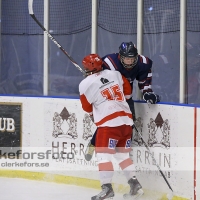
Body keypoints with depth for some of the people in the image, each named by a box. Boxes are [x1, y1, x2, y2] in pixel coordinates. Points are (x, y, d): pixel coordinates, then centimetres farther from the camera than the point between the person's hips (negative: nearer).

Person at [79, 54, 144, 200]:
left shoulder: (86, 84, -4)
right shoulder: (115, 74, 10)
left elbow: (87, 108, 7)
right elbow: (128, 92, 19)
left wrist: (95, 113, 27)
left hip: (109, 123, -6)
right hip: (127, 119, 6)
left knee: (103, 154, -4)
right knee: (123, 154, 16)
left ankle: (107, 187, -12)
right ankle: (134, 184, 10)